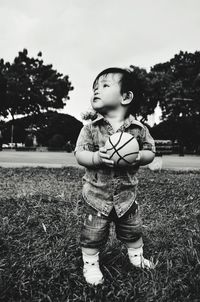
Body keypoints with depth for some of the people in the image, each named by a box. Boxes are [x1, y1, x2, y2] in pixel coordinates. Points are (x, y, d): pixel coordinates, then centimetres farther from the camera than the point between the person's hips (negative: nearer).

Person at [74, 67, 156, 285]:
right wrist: (96, 157, -29)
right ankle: (90, 264, 32)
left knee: (132, 230, 19)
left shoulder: (139, 129, -5)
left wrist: (140, 156, -21)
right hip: (96, 193, -1)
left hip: (126, 193, 2)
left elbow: (150, 151, 1)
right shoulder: (90, 129, -7)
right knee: (92, 234, 8)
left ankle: (136, 256, 46)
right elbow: (79, 154, -10)